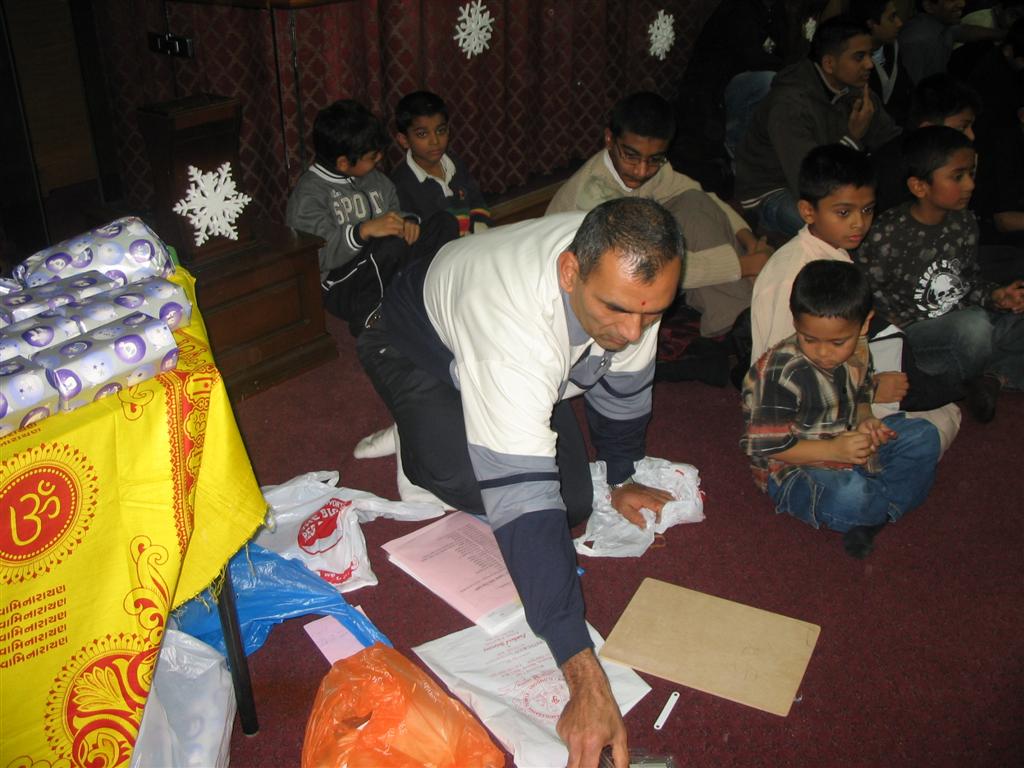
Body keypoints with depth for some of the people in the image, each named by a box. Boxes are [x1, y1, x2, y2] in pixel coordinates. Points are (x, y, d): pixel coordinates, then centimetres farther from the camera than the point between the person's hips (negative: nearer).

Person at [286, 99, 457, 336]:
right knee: (393, 244, -37)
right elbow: (314, 255, -23)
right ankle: (366, 317, -18)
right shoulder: (308, 194, -11)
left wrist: (408, 221, -7)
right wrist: (364, 231, -35)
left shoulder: (373, 178, 14)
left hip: (386, 274, 7)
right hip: (340, 287, -7)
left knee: (446, 226, -10)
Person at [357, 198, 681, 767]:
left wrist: (622, 479, 8)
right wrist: (586, 681, -50)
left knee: (574, 503, -5)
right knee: (475, 482, -28)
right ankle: (420, 446, 6)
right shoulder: (518, 333, -47)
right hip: (422, 349, -5)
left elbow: (624, 379, -7)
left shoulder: (630, 269, -28)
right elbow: (524, 505, -49)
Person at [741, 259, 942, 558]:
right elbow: (767, 446, -25)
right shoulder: (782, 373, -27)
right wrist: (834, 450, -28)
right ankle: (894, 503, 2)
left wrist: (865, 422, -8)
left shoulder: (857, 353, -3)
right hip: (794, 467, -8)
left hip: (845, 449, 8)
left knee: (924, 435, 1)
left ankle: (873, 516, -11)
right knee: (848, 496, -36)